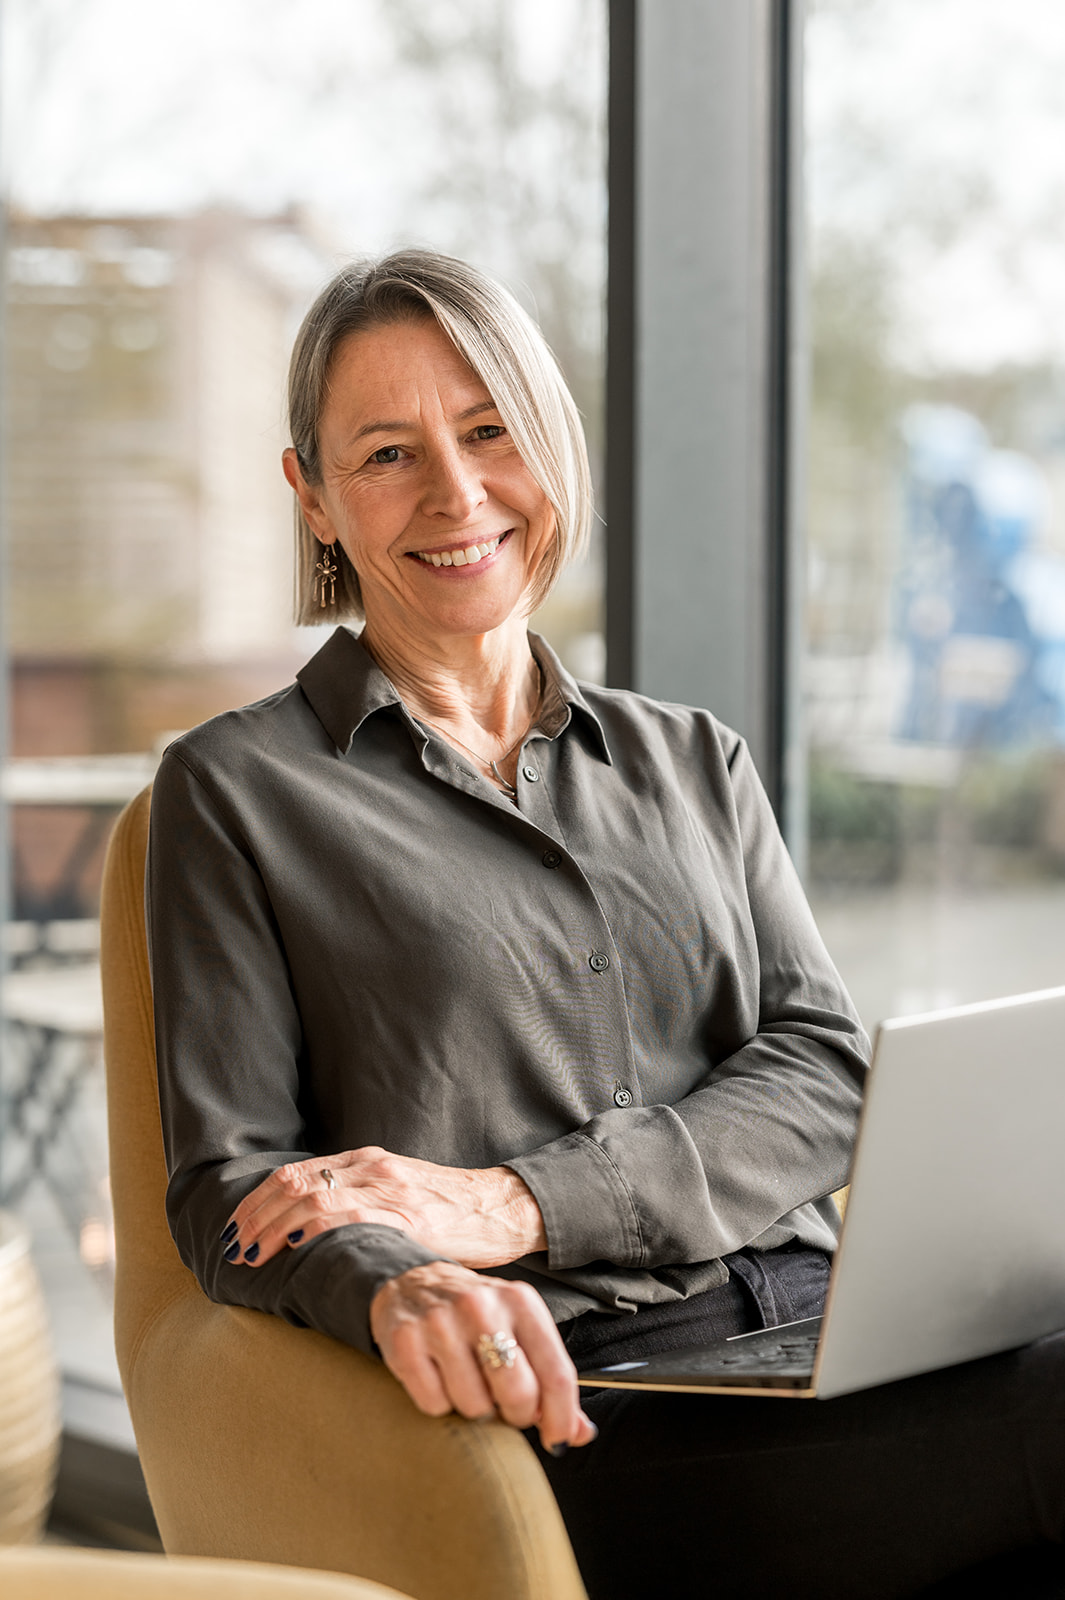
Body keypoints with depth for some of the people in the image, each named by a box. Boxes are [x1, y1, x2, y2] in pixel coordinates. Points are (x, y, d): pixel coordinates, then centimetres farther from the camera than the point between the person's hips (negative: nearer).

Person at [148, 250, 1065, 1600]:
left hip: (815, 1337, 6)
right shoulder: (239, 789, 9)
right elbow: (229, 1186, 2)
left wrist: (514, 1205, -9)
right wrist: (396, 1286, -23)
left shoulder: (691, 762, 21)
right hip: (574, 1406, -6)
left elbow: (826, 1072, 8)